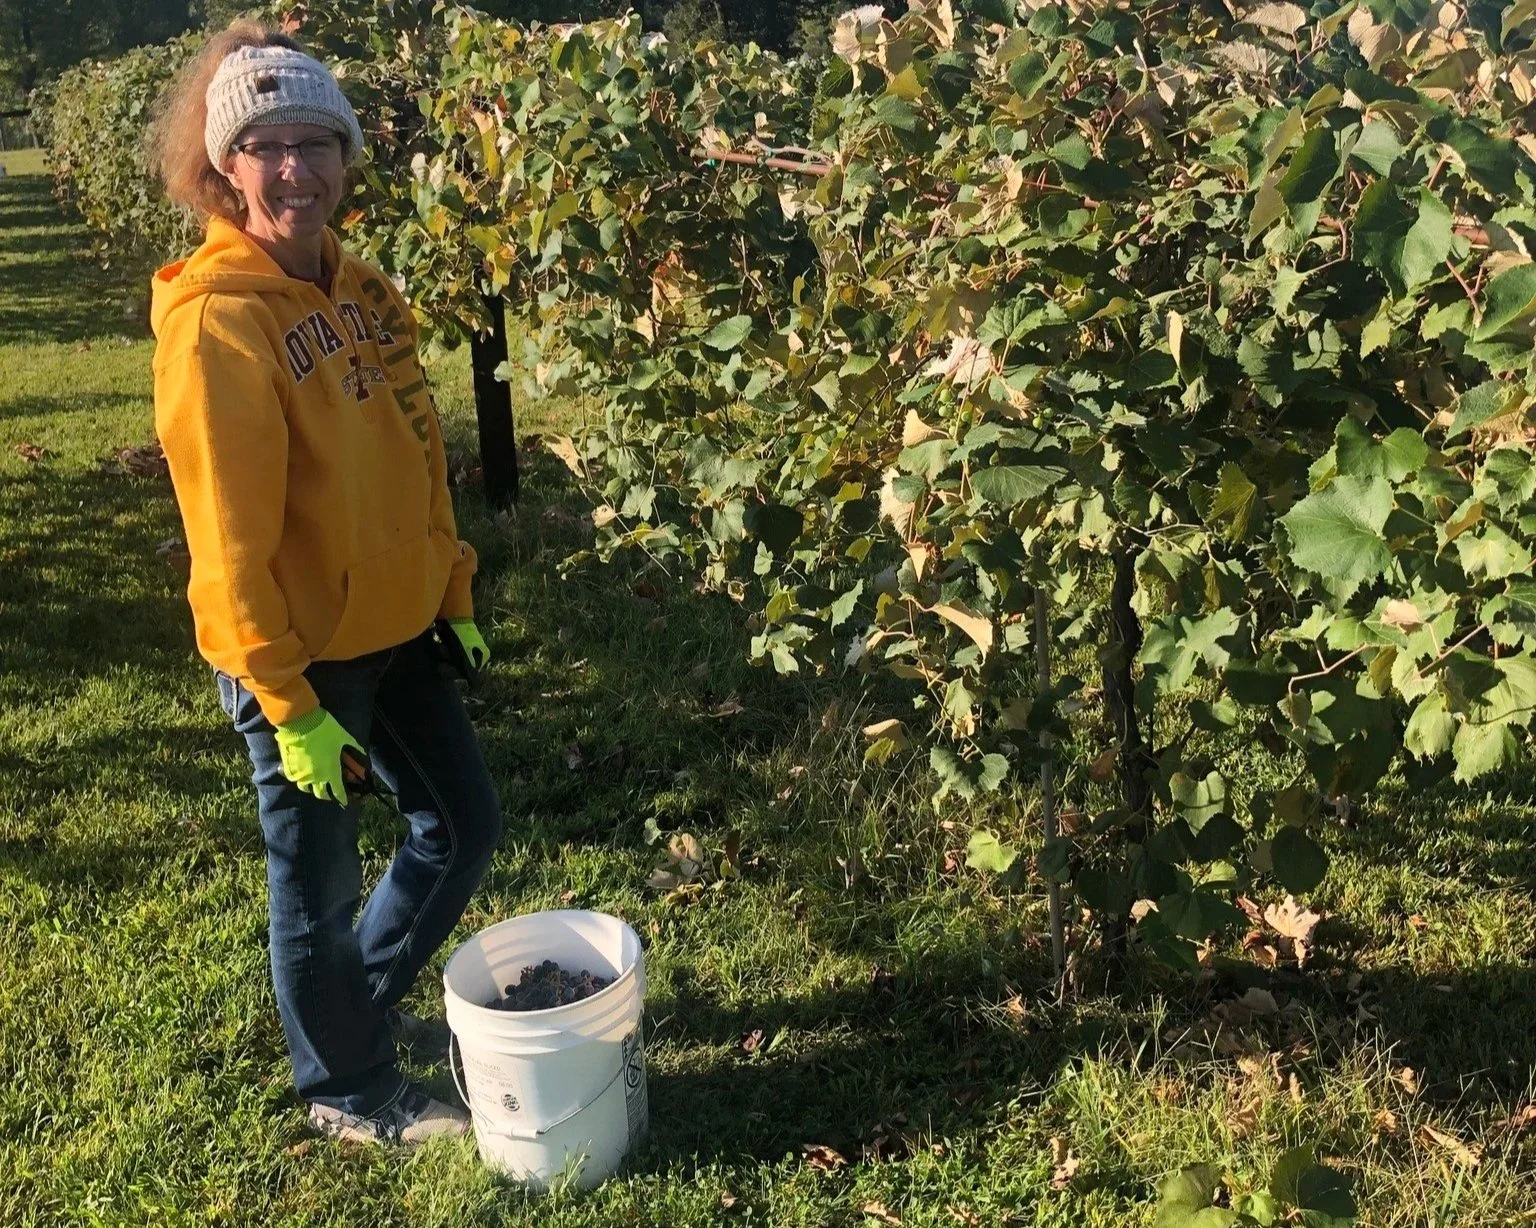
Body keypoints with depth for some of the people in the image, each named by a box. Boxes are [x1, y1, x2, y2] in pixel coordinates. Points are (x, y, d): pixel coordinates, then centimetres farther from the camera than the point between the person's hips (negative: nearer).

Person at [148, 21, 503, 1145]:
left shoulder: (360, 289, 4)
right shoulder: (214, 319, -20)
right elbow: (231, 536, -20)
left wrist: (454, 597, 12)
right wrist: (290, 707, -17)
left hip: (395, 631, 8)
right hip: (295, 659, -8)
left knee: (465, 821, 18)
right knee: (320, 881, 10)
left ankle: (365, 999, 43)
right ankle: (350, 1089, 34)